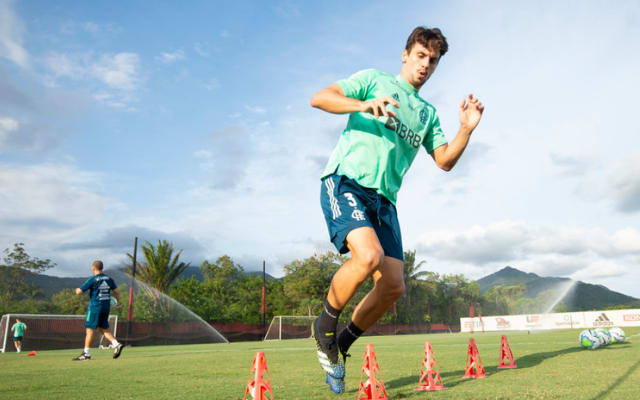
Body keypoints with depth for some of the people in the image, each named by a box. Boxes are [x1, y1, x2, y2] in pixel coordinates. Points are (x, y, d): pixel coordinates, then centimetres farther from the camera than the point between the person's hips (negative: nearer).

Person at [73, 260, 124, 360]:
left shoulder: (92, 280, -10)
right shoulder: (109, 279, 7)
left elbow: (79, 292, -8)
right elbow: (116, 292, 8)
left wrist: (77, 289, 14)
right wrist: (117, 301, 25)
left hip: (95, 307, -6)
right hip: (106, 307, 6)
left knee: (90, 330, 3)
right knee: (103, 329, 15)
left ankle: (86, 354, 8)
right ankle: (116, 344, -1)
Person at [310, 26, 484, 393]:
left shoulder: (428, 113, 25)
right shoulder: (374, 80, 11)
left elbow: (445, 161, 17)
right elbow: (319, 98, -2)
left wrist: (466, 130, 1)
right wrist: (364, 105, -19)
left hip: (384, 199, 6)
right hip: (346, 181, -6)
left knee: (393, 287, -4)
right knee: (369, 256, -30)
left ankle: (341, 344, 19)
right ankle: (326, 325, -3)